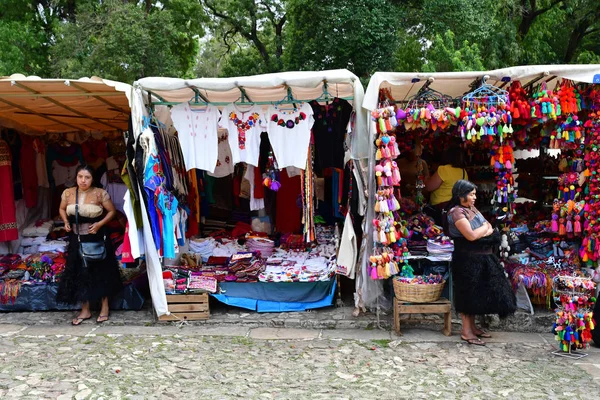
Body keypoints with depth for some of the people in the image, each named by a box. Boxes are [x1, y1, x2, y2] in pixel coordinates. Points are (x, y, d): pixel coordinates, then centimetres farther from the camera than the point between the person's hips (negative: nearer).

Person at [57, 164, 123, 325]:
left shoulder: (100, 193, -12)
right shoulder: (68, 193, -3)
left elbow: (112, 211, -4)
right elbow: (62, 209, 14)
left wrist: (100, 224, -17)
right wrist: (66, 222, -4)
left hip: (97, 238, -3)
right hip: (77, 239, 3)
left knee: (101, 271, 8)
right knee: (79, 273, 8)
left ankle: (105, 307, 24)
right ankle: (85, 310, 21)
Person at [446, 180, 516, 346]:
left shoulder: (472, 209, 13)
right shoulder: (457, 212, -16)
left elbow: (490, 229, 9)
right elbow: (471, 235, -24)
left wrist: (480, 232, -12)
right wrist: (484, 228, -6)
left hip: (481, 258, 9)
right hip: (467, 260, -9)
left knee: (476, 293, 15)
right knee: (468, 294, -3)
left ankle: (472, 326, 26)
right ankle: (466, 332, 5)